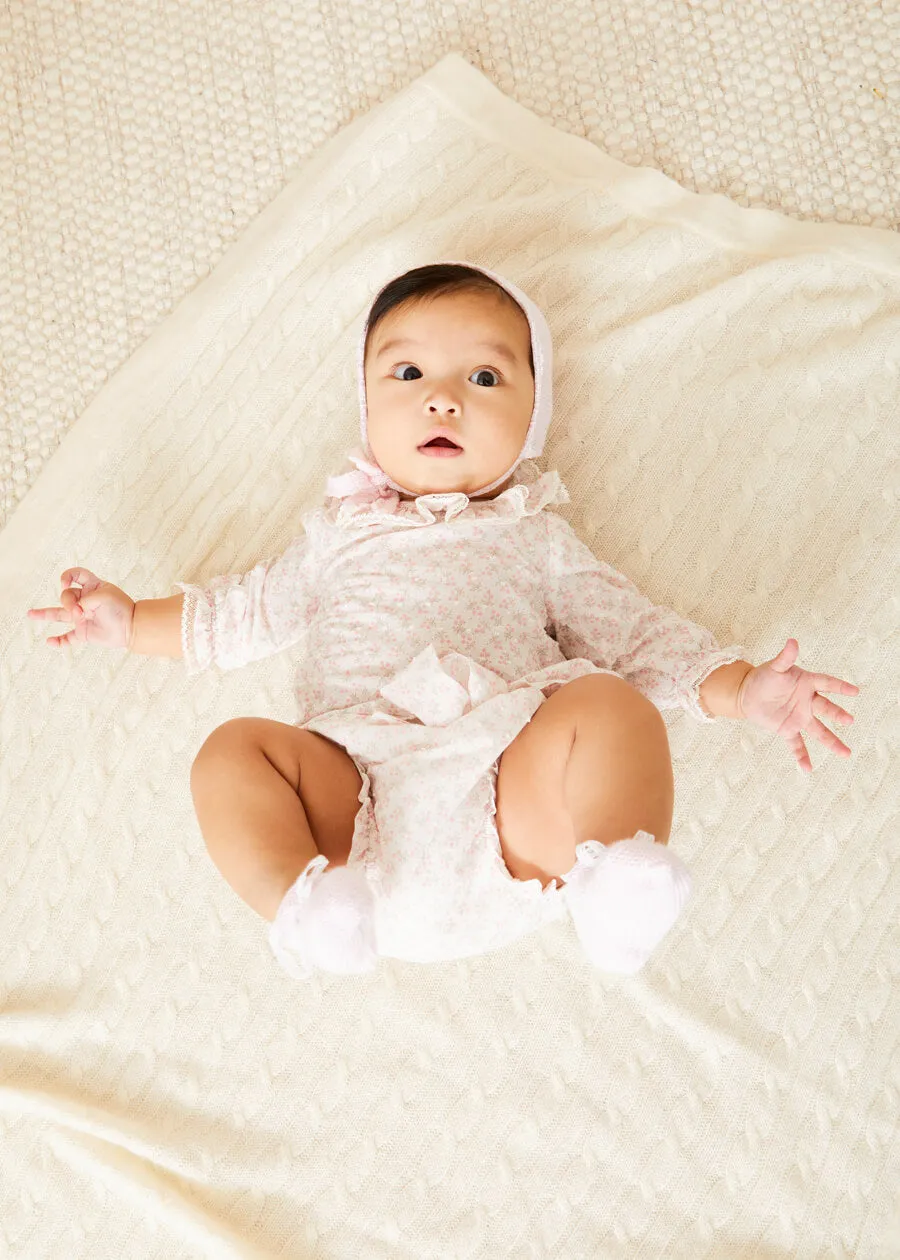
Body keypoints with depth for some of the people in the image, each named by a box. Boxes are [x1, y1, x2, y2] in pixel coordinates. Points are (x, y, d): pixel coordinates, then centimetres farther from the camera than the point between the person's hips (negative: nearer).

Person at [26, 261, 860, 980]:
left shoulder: (536, 538, 24)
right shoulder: (341, 530, 30)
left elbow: (634, 633, 19)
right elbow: (249, 612, 37)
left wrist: (739, 689, 5)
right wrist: (133, 622, 31)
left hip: (510, 784, -1)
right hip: (359, 793, 2)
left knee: (611, 705, -25)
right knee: (233, 749, -19)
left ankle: (617, 891, -35)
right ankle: (303, 903, -34)